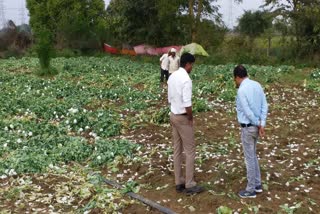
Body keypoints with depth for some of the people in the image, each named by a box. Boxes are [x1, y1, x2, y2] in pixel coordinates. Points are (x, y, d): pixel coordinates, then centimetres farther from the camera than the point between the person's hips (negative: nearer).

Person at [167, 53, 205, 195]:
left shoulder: (172, 77, 6)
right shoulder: (186, 80, -21)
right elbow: (187, 104, -24)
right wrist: (190, 118, -10)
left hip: (173, 115, 9)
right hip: (183, 118, -9)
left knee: (177, 150, 14)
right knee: (190, 151, 2)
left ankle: (179, 182, 23)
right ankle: (189, 185, 9)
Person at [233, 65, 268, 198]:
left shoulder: (241, 90, -19)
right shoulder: (257, 85, 4)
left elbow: (247, 112, -21)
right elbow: (264, 106, 2)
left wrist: (258, 124, -8)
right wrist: (262, 124, -4)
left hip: (248, 127, -8)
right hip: (256, 126, 8)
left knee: (249, 158, 2)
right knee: (253, 155, 21)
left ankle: (251, 190, 14)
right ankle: (257, 184, 30)